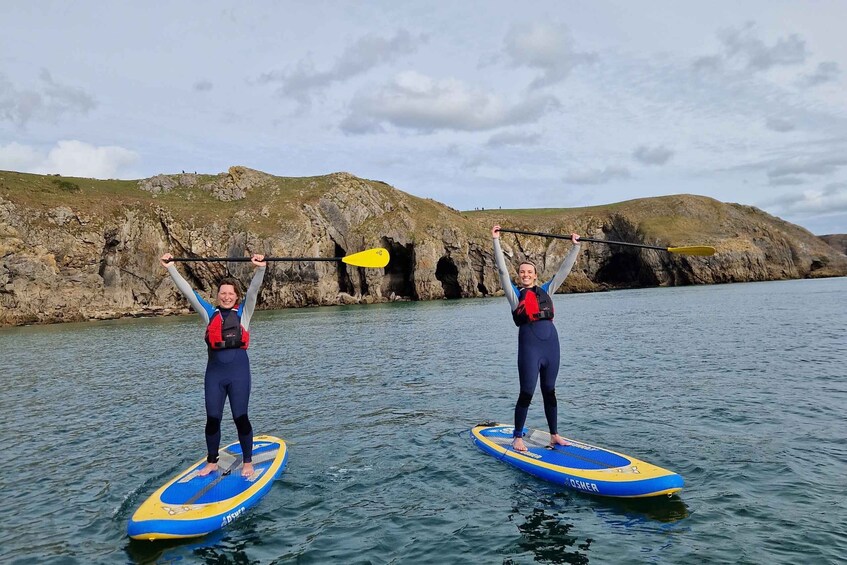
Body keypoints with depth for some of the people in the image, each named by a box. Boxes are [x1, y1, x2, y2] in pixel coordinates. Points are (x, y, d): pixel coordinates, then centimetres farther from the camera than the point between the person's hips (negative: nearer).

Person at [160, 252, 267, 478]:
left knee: (240, 418, 3)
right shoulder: (210, 313, 9)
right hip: (214, 372, 3)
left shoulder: (243, 313, 4)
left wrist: (260, 269, -25)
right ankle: (212, 462, 25)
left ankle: (247, 462, 16)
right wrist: (171, 268, 2)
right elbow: (188, 291, 7)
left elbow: (253, 291, -10)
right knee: (212, 419, 8)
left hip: (239, 371, -2)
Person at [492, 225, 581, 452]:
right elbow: (502, 269, -2)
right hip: (529, 344, -4)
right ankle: (517, 437, 12)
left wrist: (575, 247, 19)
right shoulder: (515, 294, 5)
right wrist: (496, 241, -5)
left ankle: (554, 434, 24)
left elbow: (563, 270, 19)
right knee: (527, 393, -1)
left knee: (549, 391, 13)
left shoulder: (545, 291, 16)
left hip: (551, 342, 4)